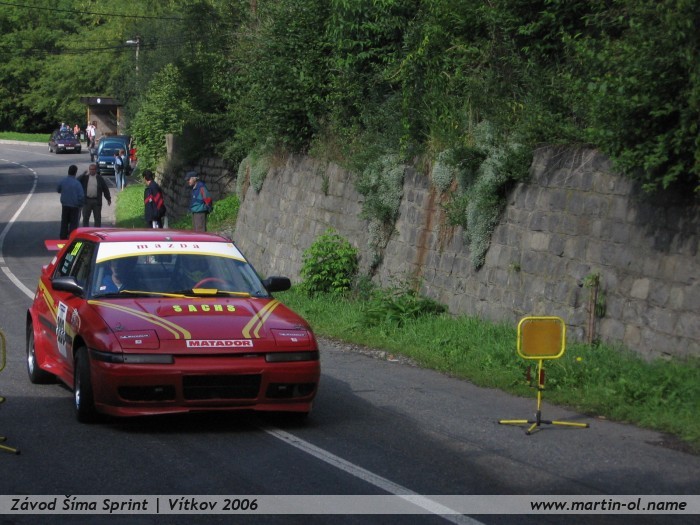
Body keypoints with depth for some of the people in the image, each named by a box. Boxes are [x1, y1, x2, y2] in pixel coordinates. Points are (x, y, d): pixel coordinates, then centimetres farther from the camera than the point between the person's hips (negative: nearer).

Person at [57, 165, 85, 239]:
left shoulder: (62, 182, -4)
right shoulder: (77, 183, -17)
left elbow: (58, 190, 15)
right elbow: (81, 196, -17)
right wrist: (81, 205, 0)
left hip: (65, 205, 4)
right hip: (74, 206, -4)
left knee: (64, 222, 15)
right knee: (73, 223, 4)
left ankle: (63, 237, 21)